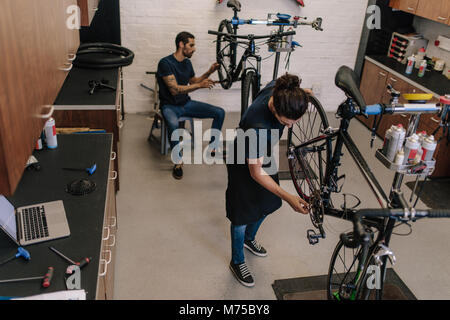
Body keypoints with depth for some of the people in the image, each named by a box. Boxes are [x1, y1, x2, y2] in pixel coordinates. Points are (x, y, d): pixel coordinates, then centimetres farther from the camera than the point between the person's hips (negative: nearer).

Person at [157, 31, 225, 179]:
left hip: (186, 103, 7)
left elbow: (193, 81, 24)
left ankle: (213, 148, 10)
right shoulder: (165, 63, -16)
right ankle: (178, 162, -22)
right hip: (170, 106, -7)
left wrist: (209, 72, 9)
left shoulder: (187, 63, 8)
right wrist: (200, 85, -27)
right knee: (174, 125, -42)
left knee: (220, 113, -5)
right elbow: (175, 89, -24)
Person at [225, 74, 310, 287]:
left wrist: (299, 94, 16)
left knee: (267, 204, 22)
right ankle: (237, 262, 33)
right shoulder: (258, 127, -44)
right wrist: (288, 197, -38)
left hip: (264, 156, 7)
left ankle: (249, 239, 51)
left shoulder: (278, 89, -26)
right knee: (243, 215, 8)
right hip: (243, 164, -7)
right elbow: (256, 173, -34)